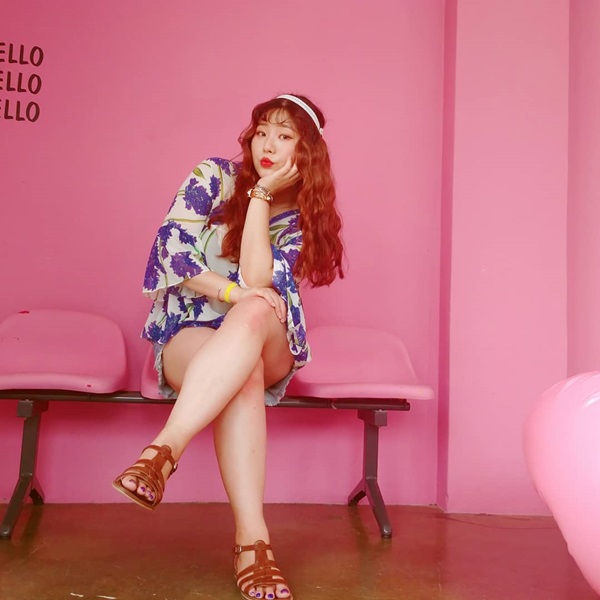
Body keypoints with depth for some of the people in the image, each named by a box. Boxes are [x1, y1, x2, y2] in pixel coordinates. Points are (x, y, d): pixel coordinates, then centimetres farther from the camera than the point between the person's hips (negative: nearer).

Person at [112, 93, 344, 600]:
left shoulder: (302, 217, 3)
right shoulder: (212, 178, 3)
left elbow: (257, 281, -15)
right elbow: (171, 248, -10)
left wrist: (261, 195, -13)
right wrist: (232, 292, -22)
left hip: (269, 347, 1)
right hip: (190, 336, -1)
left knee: (253, 315, -38)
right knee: (242, 373, -38)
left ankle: (163, 451, -50)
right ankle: (252, 540, -46)